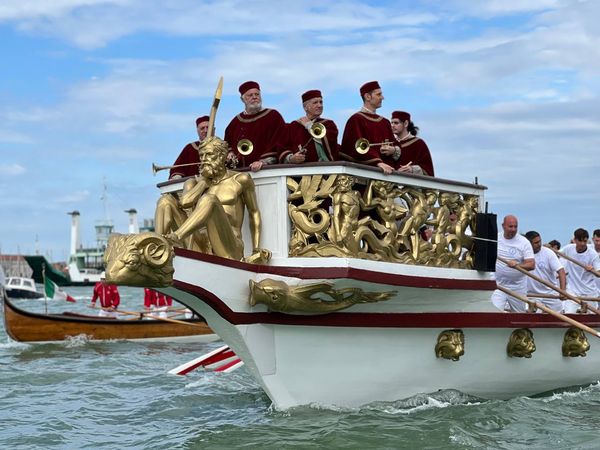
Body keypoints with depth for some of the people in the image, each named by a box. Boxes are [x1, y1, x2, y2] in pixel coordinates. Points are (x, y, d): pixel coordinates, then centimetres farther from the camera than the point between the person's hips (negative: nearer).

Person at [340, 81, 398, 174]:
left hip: (387, 172, 6)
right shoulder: (356, 120, -2)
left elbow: (396, 146, 19)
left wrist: (394, 150, -4)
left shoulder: (385, 122, 20)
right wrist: (378, 162, -27)